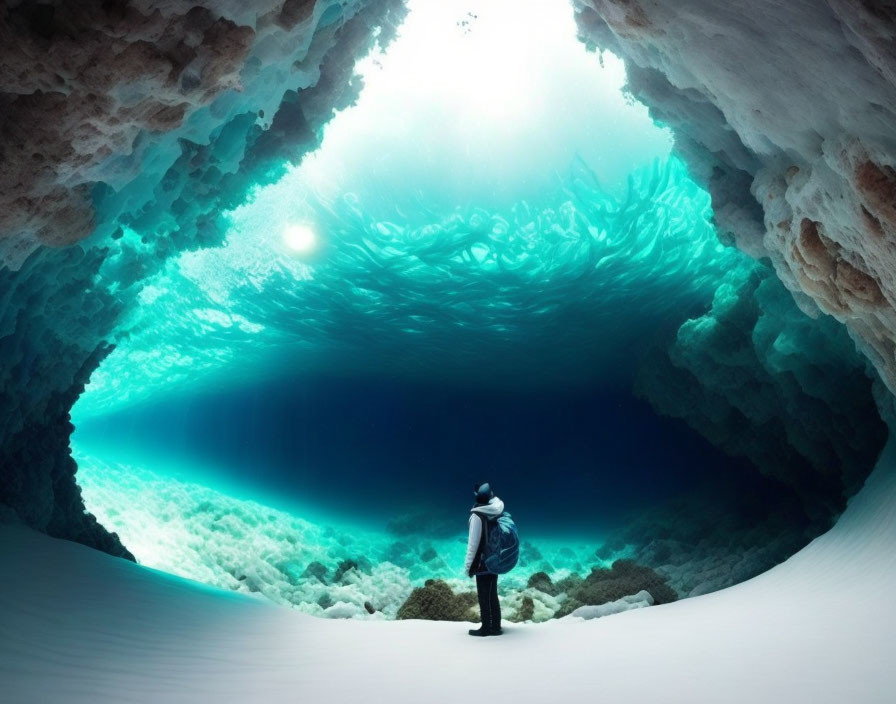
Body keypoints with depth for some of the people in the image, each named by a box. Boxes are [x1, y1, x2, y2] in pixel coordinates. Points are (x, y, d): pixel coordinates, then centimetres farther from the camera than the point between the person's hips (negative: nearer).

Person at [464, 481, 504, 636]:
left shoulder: (477, 515, -20)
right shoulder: (498, 512, 2)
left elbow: (474, 543, -18)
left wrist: (468, 565, -11)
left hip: (483, 563, -7)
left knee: (484, 596, 4)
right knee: (492, 595, 17)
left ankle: (487, 628, 11)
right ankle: (495, 626, 24)